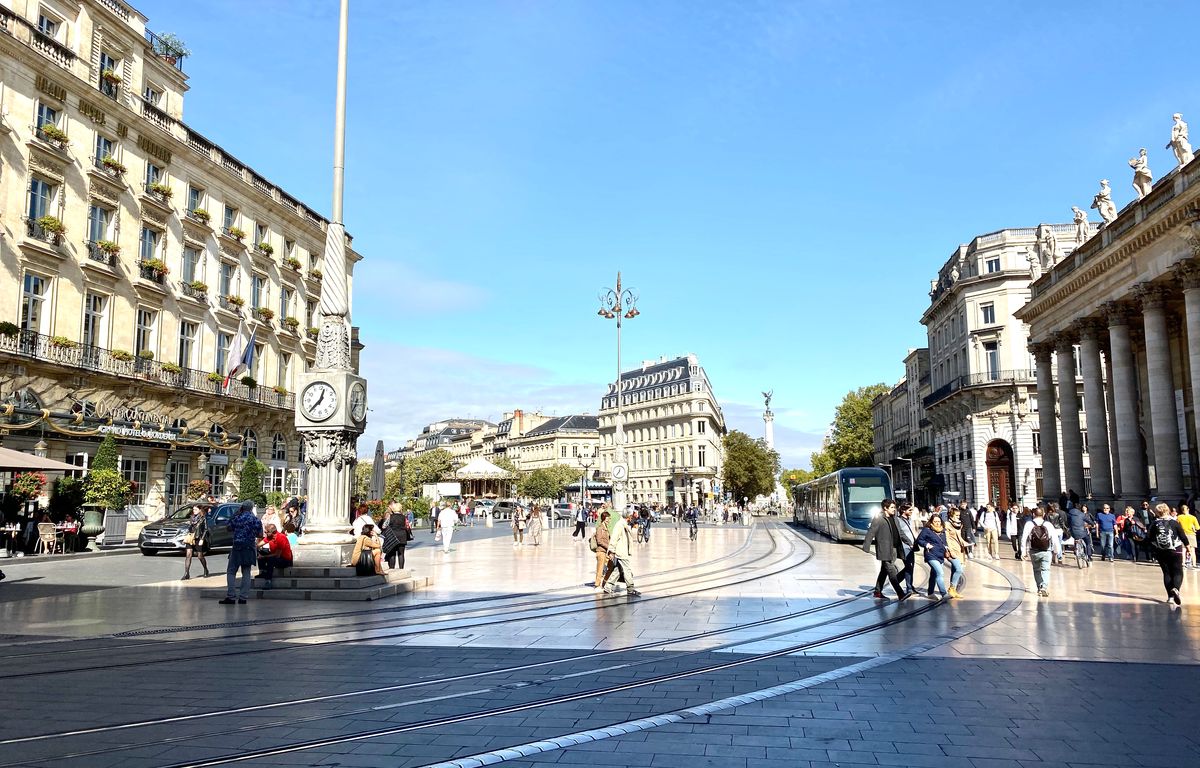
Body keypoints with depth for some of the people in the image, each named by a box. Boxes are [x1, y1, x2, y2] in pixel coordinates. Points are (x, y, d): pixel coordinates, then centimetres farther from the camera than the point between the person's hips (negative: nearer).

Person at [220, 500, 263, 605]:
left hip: (237, 548, -1)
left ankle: (231, 597, -2)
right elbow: (260, 535, 1)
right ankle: (243, 598, 5)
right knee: (246, 573, 7)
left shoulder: (237, 518, -4)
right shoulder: (256, 520, -2)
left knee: (231, 572, 6)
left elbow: (229, 528, 14)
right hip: (249, 549, 2)